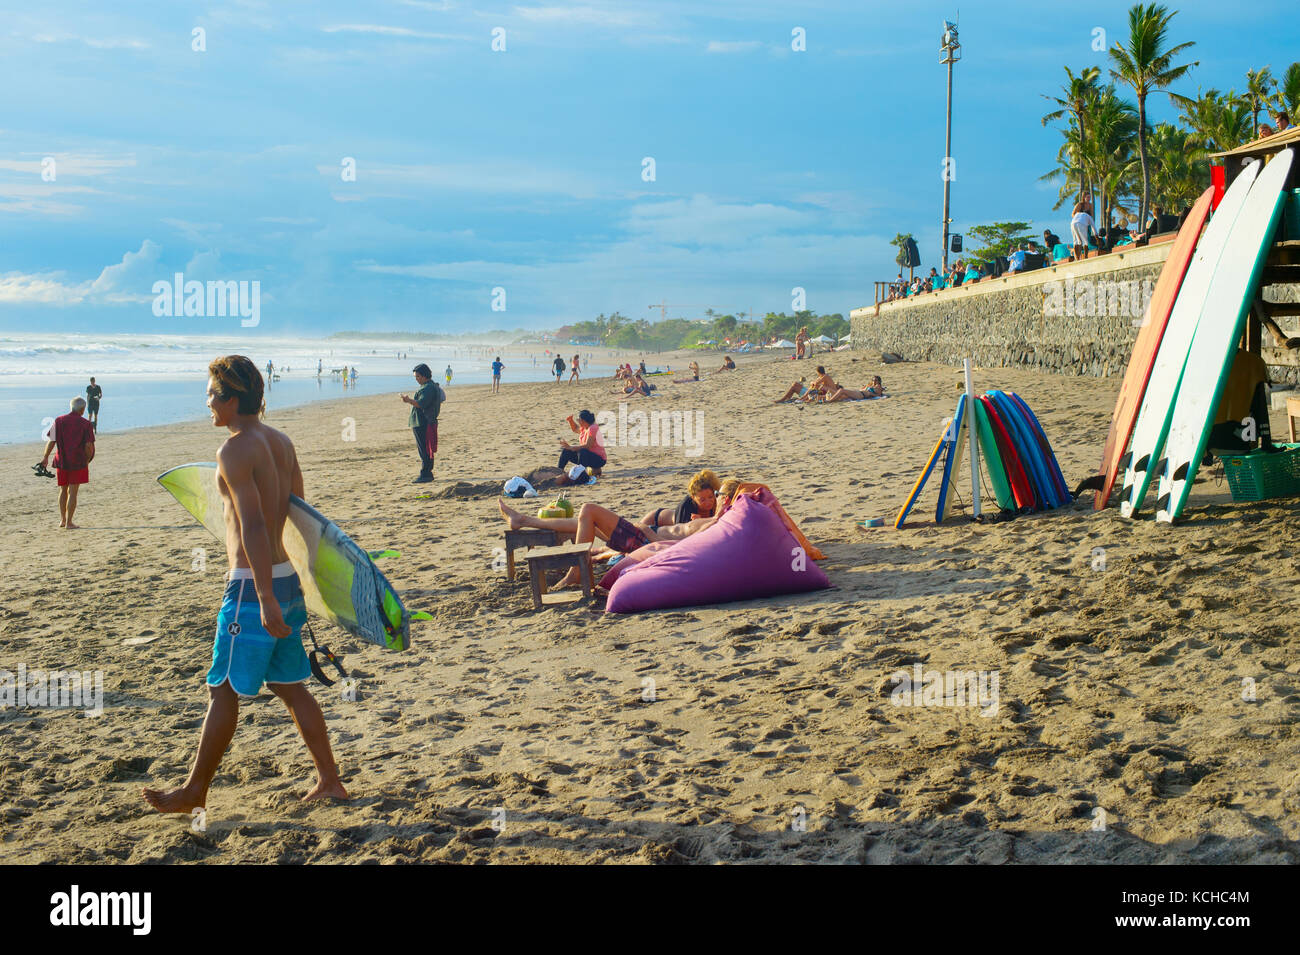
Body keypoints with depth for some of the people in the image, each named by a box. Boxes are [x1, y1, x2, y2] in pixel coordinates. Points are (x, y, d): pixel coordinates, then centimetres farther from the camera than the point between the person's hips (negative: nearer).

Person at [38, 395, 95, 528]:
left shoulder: (58, 421, 1)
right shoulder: (85, 424, -8)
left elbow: (51, 441, -1)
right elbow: (89, 445, -11)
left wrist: (45, 457, 9)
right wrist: (87, 460, 4)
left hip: (61, 461, 3)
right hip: (78, 462, -3)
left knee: (63, 490, 19)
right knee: (72, 492, 2)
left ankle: (62, 520, 22)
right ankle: (69, 523, 3)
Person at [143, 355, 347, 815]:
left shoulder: (235, 451, -16)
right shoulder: (281, 441, 9)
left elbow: (253, 526, -23)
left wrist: (265, 599, -26)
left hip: (253, 586, -8)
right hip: (286, 578, 8)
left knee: (223, 691, 3)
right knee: (290, 686, 15)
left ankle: (194, 792, 15)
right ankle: (330, 781, 19)